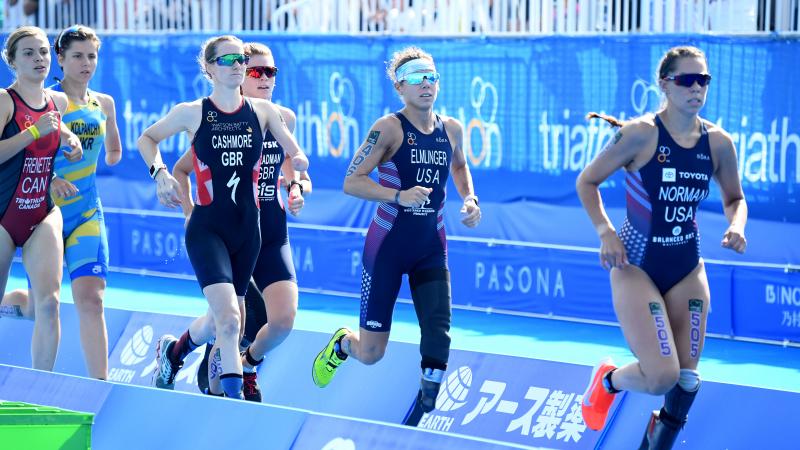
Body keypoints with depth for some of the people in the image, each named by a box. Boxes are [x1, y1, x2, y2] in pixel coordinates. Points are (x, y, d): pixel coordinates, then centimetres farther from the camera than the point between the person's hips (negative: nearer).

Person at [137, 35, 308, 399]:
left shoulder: (262, 111, 4)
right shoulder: (192, 113, -2)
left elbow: (298, 157, 8)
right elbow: (146, 138, 11)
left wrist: (298, 165, -15)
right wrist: (159, 172, -6)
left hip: (247, 230, 4)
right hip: (207, 229, -4)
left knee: (222, 321, 16)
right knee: (229, 319, -21)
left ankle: (173, 350, 47)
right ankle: (234, 399, -15)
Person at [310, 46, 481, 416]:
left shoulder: (452, 130, 2)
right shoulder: (390, 127, -14)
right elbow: (351, 182, -20)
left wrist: (469, 198, 7)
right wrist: (399, 195, -32)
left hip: (431, 249, 4)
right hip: (387, 246, -4)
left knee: (438, 337, -13)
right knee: (370, 353, 2)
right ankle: (342, 344, 39)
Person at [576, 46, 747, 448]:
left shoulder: (718, 142, -4)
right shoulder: (641, 133, -16)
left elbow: (734, 198, 12)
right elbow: (587, 181, -7)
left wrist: (736, 224, -9)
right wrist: (605, 231, -19)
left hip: (687, 270, 5)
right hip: (636, 267, -5)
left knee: (687, 378, 7)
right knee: (661, 377, -14)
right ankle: (608, 380, 21)